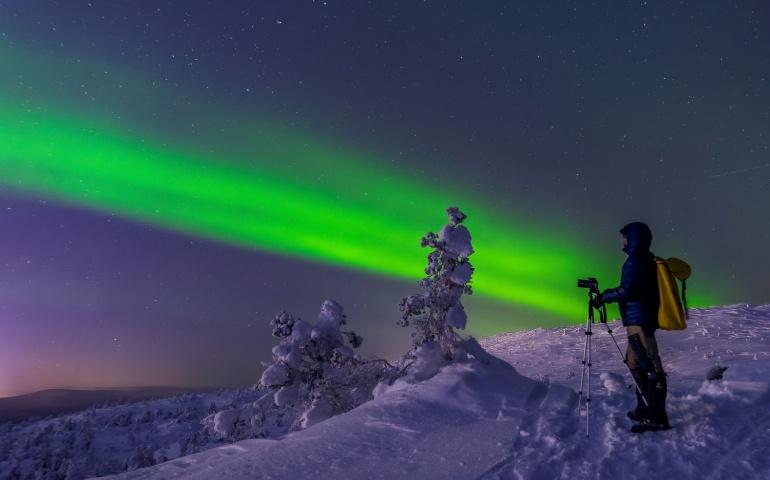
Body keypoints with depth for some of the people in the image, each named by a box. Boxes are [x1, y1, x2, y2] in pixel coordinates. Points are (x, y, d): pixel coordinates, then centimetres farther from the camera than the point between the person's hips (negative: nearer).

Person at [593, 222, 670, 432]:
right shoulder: (647, 260, 18)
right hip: (645, 319, 11)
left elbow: (627, 290, -19)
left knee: (650, 367, -12)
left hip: (638, 320, -11)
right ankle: (645, 408, 22)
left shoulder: (635, 260, -11)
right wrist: (608, 294, 23)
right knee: (635, 363, 17)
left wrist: (604, 297, -6)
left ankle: (657, 416, -12)